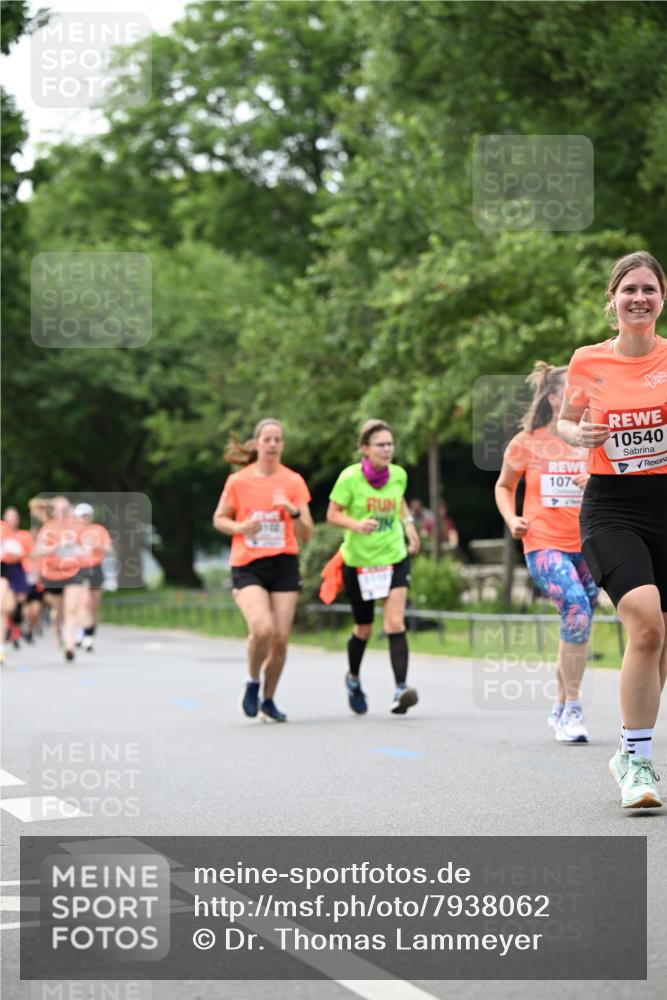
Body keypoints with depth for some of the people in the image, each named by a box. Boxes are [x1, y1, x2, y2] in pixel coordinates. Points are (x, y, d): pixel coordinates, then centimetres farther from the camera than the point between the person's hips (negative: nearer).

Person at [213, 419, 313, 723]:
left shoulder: (293, 481, 2)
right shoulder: (238, 481, 0)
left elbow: (306, 535, 2)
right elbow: (219, 519, 11)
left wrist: (294, 511, -18)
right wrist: (240, 527, -10)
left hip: (284, 564, 2)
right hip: (247, 566, -2)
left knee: (280, 638, -2)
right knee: (262, 628, -23)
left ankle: (268, 700, 21)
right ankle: (252, 684, 4)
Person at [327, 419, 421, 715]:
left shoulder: (399, 475, -1)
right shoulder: (350, 477, -13)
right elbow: (333, 514, -10)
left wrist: (408, 524, 6)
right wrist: (356, 525, -28)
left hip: (395, 557, 2)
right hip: (358, 560, -2)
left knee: (395, 624, -15)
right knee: (364, 629, 12)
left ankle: (401, 689, -20)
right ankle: (353, 679, 40)